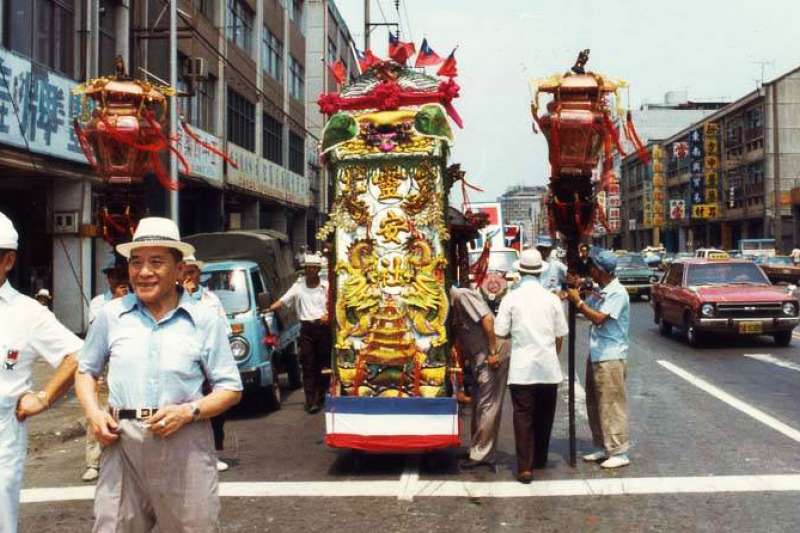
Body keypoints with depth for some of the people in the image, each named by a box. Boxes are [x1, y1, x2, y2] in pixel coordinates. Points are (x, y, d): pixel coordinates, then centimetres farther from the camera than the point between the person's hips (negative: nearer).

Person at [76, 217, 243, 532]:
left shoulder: (205, 320, 1)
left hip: (185, 445, -1)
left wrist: (188, 411, -12)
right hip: (123, 443, 2)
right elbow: (86, 371, 19)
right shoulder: (111, 316, 7)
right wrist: (93, 412, 0)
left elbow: (231, 389, 4)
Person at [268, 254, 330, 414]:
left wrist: (328, 314, -13)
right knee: (308, 365, -4)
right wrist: (269, 309, -14)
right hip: (306, 328, 0)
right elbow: (283, 300, 1)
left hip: (323, 327, 0)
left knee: (322, 364, 4)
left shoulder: (326, 286, 5)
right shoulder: (299, 285, 7)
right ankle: (311, 401, -7)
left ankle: (320, 397, 15)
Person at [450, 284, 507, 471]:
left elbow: (487, 319, -21)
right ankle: (478, 449, 24)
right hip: (478, 358, 10)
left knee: (487, 406, -4)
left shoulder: (462, 294, -13)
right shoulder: (454, 302, 16)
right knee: (478, 404, 14)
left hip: (492, 356, -10)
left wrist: (493, 352, -21)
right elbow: (459, 337, 18)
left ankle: (481, 454, 1)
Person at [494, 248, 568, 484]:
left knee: (523, 417, 2)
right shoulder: (552, 298, -2)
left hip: (522, 368, -2)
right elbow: (560, 334, 2)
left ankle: (525, 467, -3)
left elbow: (500, 332, -7)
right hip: (548, 367, 2)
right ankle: (540, 459, 31)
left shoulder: (511, 298, -7)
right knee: (544, 416, 16)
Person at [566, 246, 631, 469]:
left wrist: (578, 301, -16)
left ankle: (619, 452, 2)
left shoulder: (617, 292, -15)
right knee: (594, 404, 14)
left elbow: (598, 318, -23)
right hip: (595, 355, 9)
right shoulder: (600, 292, 12)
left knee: (612, 405, -4)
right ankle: (603, 447, 24)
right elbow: (586, 310, 16)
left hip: (611, 357, -9)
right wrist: (573, 298, 0)